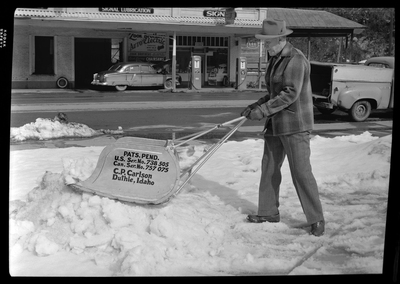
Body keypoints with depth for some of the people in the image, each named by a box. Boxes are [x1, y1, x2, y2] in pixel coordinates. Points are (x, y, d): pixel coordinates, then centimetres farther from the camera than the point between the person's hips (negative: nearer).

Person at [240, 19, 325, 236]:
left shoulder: (296, 60, -16)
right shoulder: (275, 59, 13)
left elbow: (290, 94, -23)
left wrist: (263, 110, -21)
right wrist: (255, 106, 8)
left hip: (295, 125, -9)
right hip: (275, 124, 9)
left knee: (301, 172, -6)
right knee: (269, 168, 13)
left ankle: (316, 219, 4)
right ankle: (268, 212, 26)